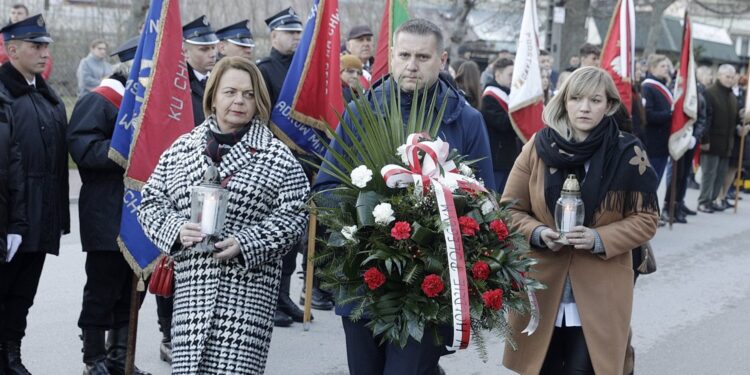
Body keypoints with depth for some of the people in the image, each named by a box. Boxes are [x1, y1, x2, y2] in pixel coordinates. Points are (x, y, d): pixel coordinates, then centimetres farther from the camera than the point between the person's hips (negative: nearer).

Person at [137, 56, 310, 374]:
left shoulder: (277, 157, 3)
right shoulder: (181, 149, 12)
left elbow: (293, 215, -2)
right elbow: (151, 202, 13)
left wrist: (246, 244, -14)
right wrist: (175, 230, -7)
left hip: (248, 284, -2)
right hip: (191, 283, 2)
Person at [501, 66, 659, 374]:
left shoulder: (627, 153, -5)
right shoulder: (538, 148, 0)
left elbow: (646, 218, -1)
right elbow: (510, 209, 5)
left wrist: (600, 239, -16)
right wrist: (537, 233, -15)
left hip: (599, 292, -2)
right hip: (541, 288, 2)